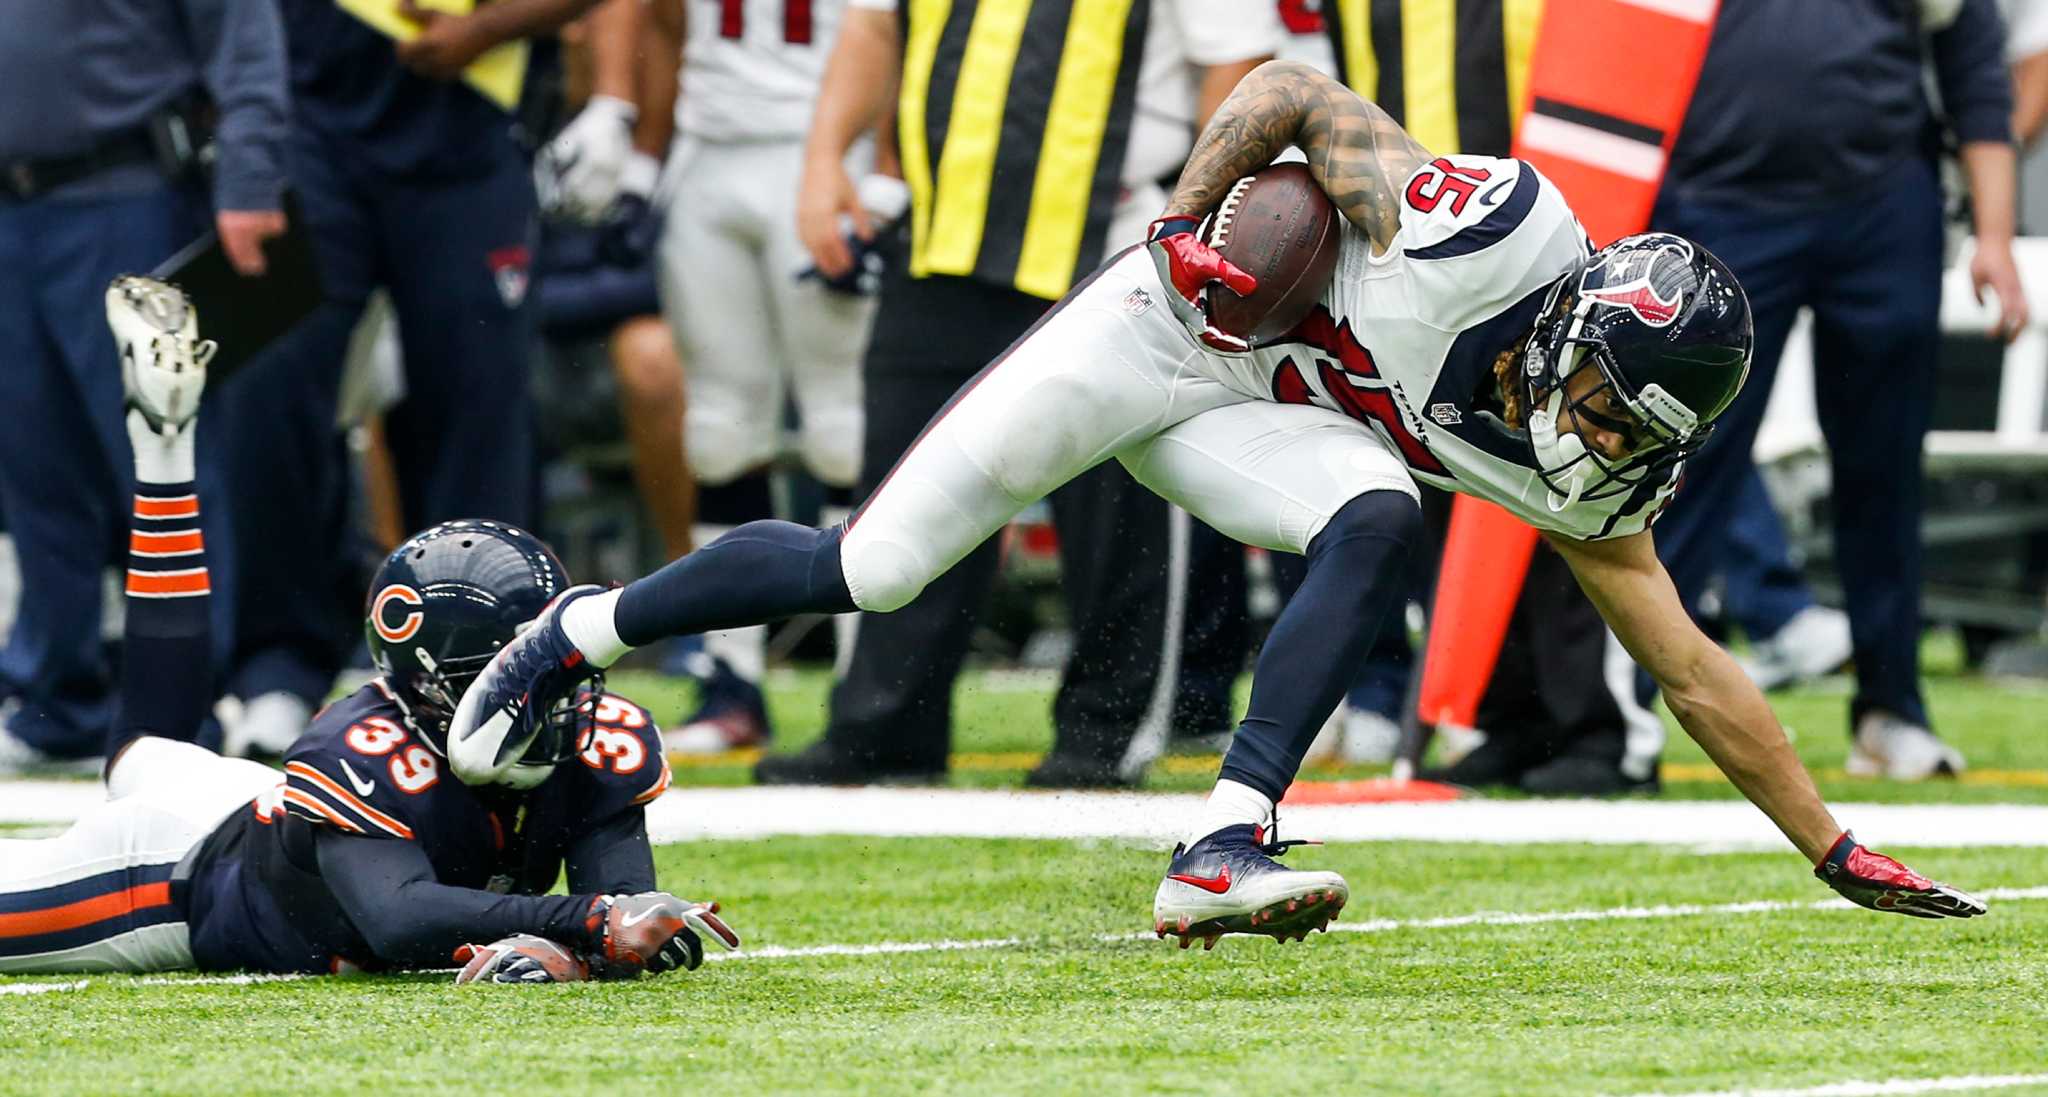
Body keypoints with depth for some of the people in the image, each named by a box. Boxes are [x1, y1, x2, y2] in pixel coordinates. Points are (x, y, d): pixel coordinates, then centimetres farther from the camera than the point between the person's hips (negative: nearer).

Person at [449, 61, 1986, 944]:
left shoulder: (1585, 487, -11)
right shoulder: (1497, 231, -29)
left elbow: (1695, 673, -2)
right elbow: (1292, 93, -16)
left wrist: (1837, 849, -1)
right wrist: (1187, 231, -20)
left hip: (1251, 425, 4)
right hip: (1155, 336, -4)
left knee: (1379, 524, -27)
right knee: (869, 571, -5)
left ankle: (1221, 856, -33)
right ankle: (580, 635, 19)